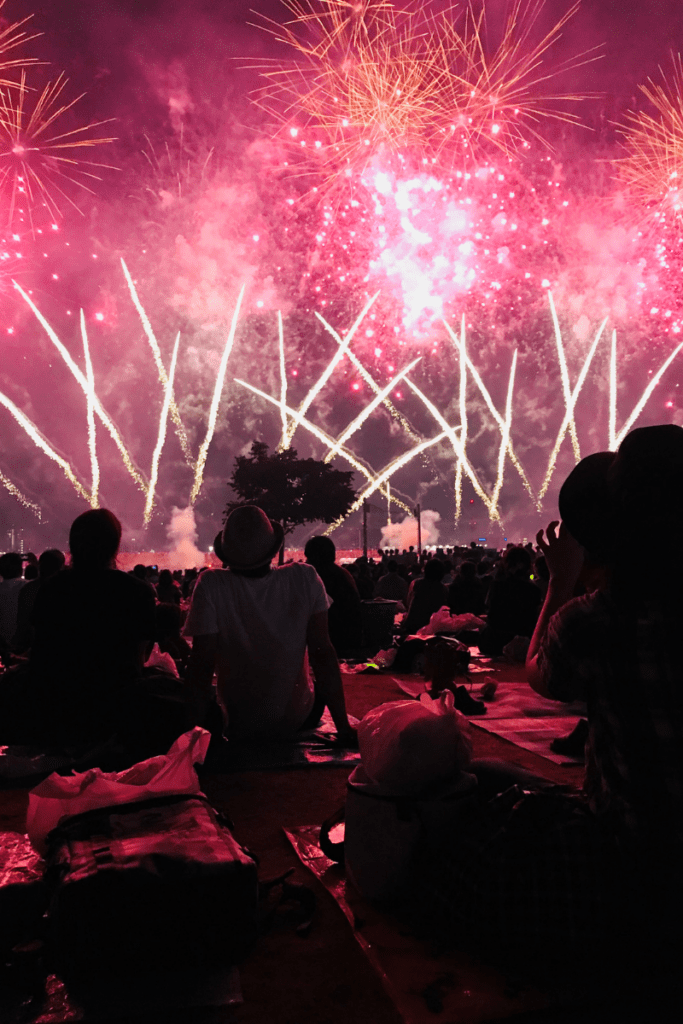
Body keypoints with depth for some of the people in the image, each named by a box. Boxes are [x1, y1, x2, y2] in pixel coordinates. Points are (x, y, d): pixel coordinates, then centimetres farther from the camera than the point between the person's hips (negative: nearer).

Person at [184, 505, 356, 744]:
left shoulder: (211, 586, -20)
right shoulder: (306, 579, -17)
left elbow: (202, 665, -19)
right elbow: (323, 655, -14)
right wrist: (344, 727, -7)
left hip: (237, 726, 0)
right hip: (297, 722, 1)